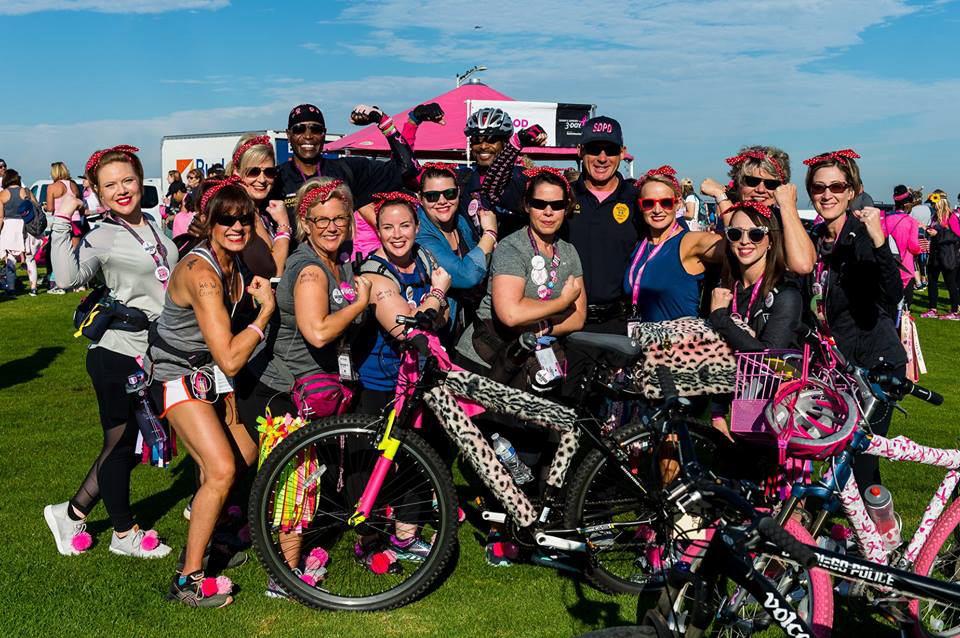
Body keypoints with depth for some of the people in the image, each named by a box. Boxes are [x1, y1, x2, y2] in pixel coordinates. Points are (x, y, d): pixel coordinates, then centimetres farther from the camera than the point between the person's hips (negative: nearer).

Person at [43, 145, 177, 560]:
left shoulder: (156, 228, 10)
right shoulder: (101, 238, -10)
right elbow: (68, 277, -28)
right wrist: (62, 221, -27)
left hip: (156, 355, 7)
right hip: (117, 357, -7)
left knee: (133, 446, 15)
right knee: (120, 444, 6)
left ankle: (73, 514, 30)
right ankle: (124, 533, 22)